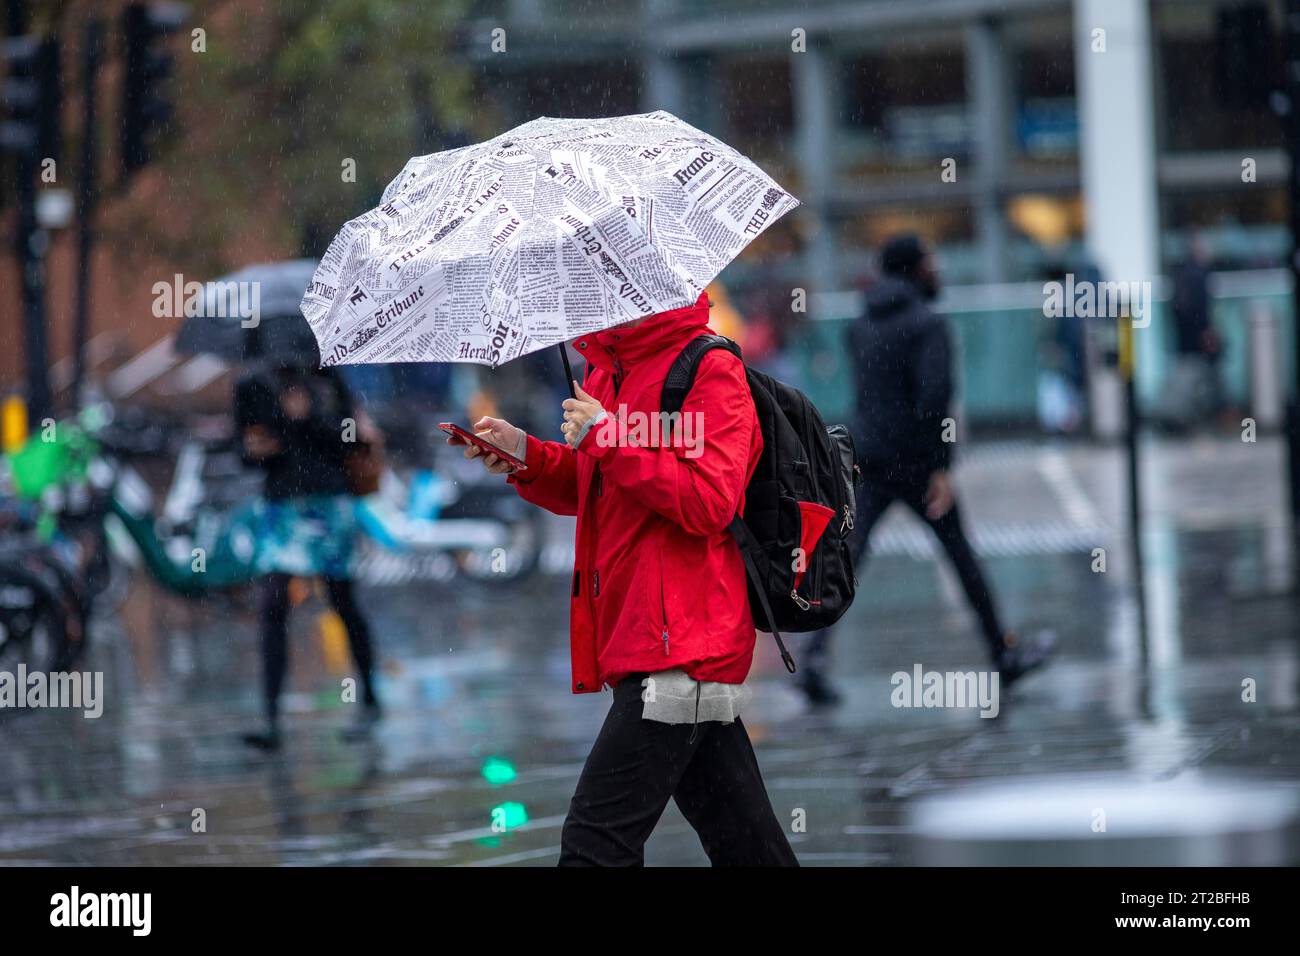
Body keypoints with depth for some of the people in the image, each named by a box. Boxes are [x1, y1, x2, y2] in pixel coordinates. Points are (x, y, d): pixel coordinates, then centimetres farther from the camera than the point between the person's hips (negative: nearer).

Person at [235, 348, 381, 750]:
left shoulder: (324, 379, -5)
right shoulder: (250, 387, 1)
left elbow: (347, 441, -6)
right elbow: (247, 449, 11)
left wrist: (308, 418, -21)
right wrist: (256, 450, -12)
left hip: (328, 502, -2)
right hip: (279, 503, 2)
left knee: (343, 602, 8)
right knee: (272, 605, -11)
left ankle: (370, 699, 28)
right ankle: (271, 720, -14)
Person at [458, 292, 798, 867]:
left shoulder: (711, 372, -10)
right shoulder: (608, 370, 18)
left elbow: (708, 502, -19)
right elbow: (593, 492, 26)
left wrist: (608, 437, -17)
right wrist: (527, 455, 8)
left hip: (680, 645, -9)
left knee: (595, 840, -13)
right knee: (740, 839, 14)